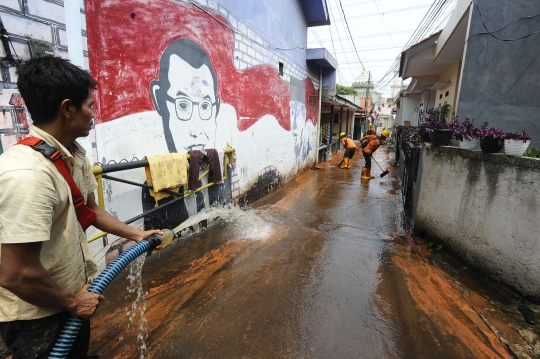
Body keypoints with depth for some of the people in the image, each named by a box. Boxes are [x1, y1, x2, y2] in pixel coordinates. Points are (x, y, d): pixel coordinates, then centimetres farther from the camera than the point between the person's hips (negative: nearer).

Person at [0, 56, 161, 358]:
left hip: (71, 295, 9)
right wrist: (73, 302, -15)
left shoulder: (76, 155, -2)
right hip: (37, 315, -8)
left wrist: (135, 234, 10)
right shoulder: (28, 173, -33)